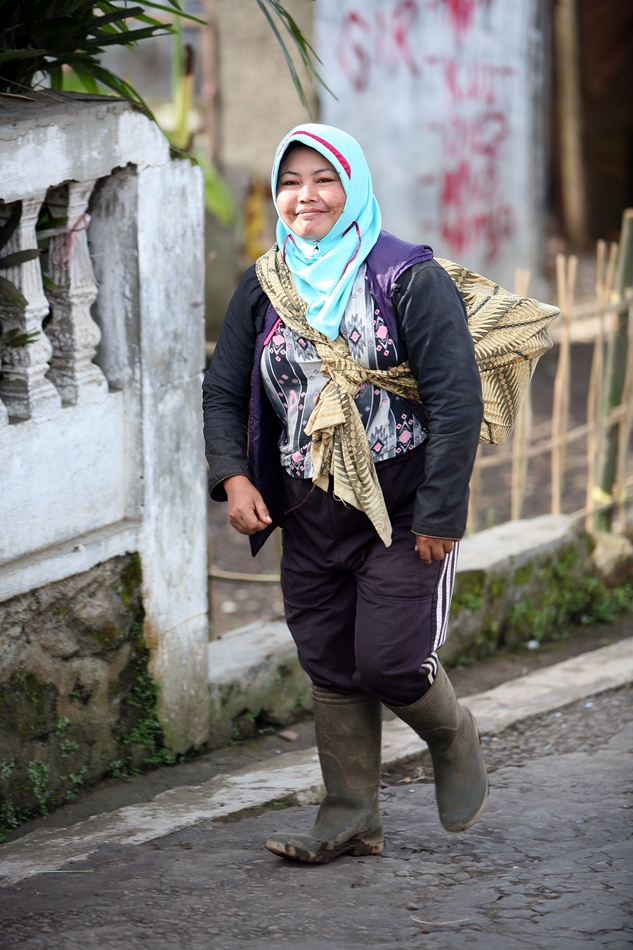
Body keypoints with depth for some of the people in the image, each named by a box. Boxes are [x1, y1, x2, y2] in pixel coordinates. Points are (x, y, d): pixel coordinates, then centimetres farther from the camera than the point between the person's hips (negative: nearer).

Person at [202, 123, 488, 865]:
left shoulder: (409, 280, -9)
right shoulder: (263, 289, 6)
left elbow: (458, 400, -12)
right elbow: (223, 391, 12)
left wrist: (439, 516, -16)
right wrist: (232, 476, -6)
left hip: (404, 510, -5)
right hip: (312, 515, 5)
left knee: (389, 660, -8)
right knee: (330, 667, 6)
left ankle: (453, 738, 23)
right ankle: (350, 817, 15)